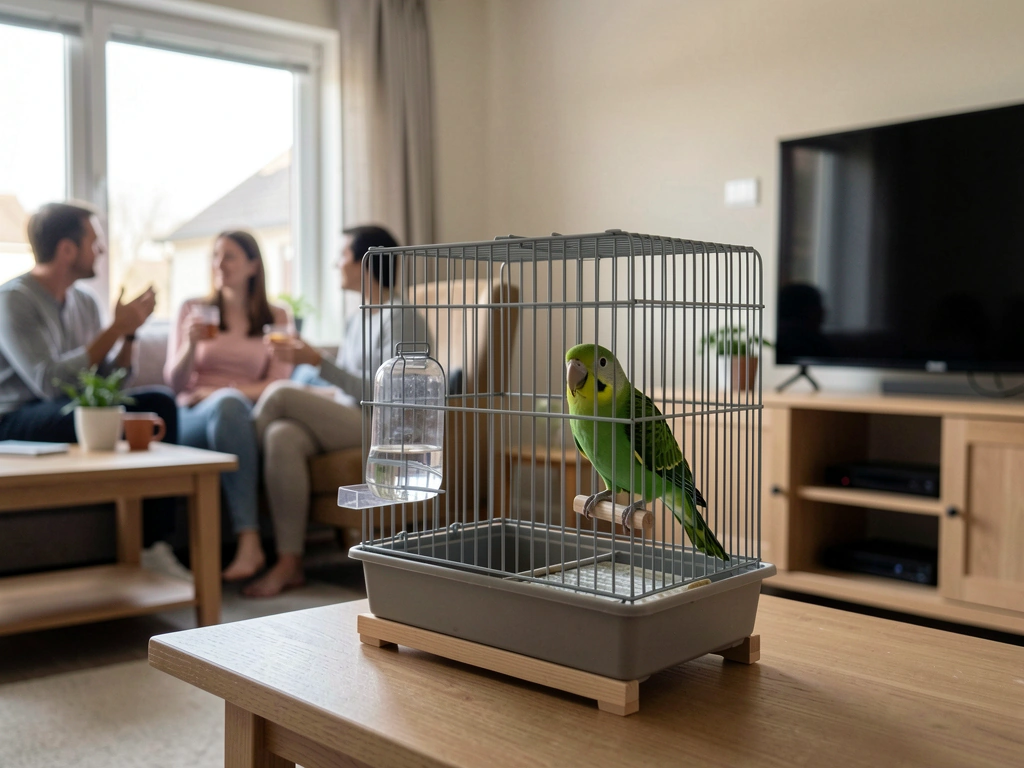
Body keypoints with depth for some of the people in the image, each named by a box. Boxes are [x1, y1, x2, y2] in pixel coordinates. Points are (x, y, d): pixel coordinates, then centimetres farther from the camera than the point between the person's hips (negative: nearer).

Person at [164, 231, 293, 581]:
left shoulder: (276, 317, 14)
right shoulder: (193, 310, 15)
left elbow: (277, 384, 3)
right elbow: (175, 383, 9)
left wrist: (217, 392, -10)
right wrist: (191, 344, -11)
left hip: (249, 416, 0)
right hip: (194, 420, 0)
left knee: (229, 402, -38)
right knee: (228, 403, -37)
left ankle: (248, 544, -45)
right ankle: (251, 545, -47)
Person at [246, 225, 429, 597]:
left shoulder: (400, 318, -8)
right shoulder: (360, 317, 19)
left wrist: (317, 362, -19)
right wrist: (318, 391, -1)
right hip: (347, 422, 8)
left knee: (280, 393, -21)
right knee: (282, 435, -24)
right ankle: (289, 563, -25)